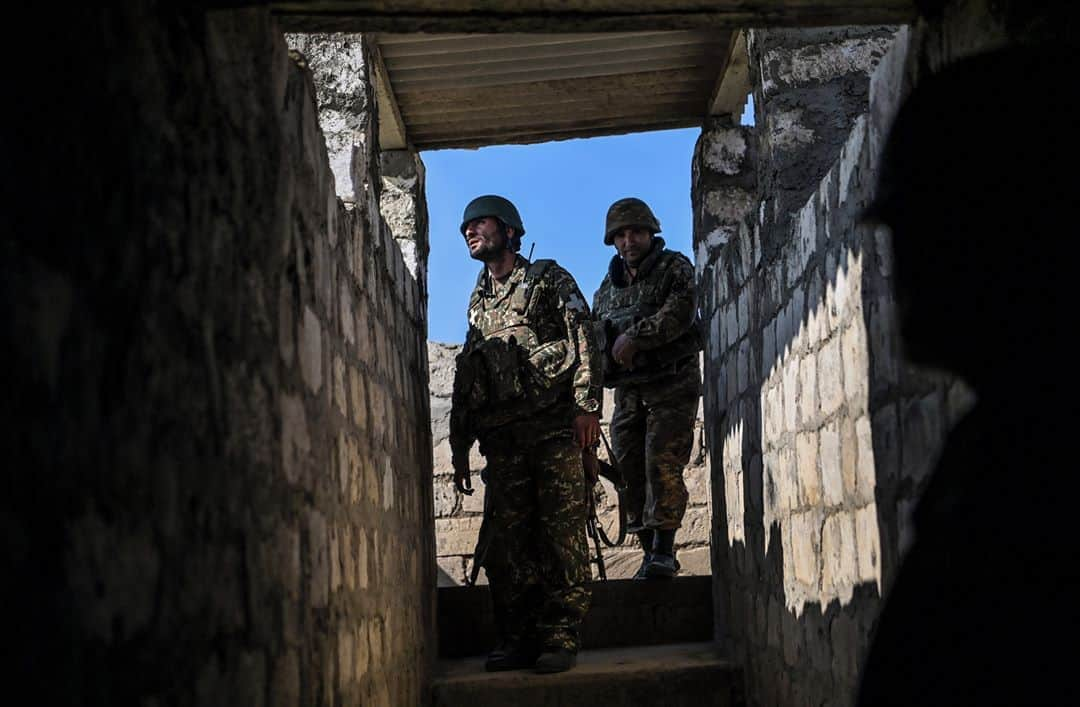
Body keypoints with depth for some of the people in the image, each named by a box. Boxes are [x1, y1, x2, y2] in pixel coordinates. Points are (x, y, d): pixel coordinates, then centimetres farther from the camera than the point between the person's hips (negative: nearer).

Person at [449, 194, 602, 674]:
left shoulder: (548, 279, 9)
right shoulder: (478, 303, 25)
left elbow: (583, 339, -3)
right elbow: (465, 378, 25)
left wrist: (586, 405, -15)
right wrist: (459, 448, 19)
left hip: (553, 426, -5)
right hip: (501, 437, 5)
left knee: (561, 533, -7)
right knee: (507, 540, 0)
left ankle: (560, 639, -6)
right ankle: (521, 640, 5)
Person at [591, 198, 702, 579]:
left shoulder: (674, 268, 0)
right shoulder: (610, 284, 17)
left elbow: (681, 313, -17)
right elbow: (595, 329, 22)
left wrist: (635, 336, -21)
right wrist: (611, 352, 0)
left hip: (672, 383, -6)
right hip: (628, 388, 6)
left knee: (663, 462, -16)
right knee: (630, 467, 2)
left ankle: (663, 551, -17)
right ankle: (651, 551, 8)